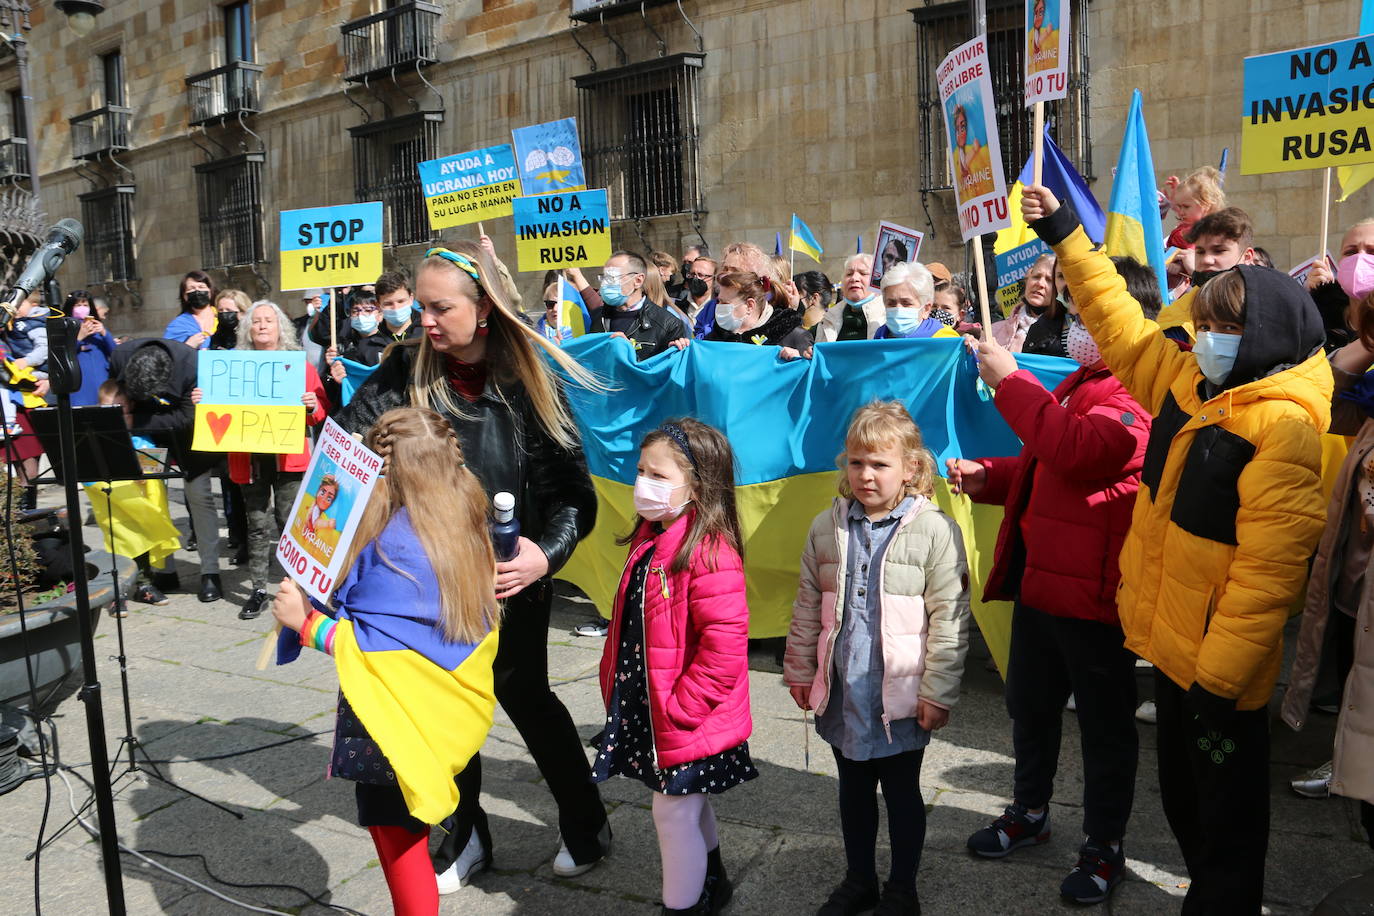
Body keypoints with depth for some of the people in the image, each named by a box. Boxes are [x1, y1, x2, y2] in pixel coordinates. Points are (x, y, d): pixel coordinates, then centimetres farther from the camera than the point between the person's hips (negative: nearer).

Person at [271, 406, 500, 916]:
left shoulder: (395, 544, -23)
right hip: (437, 717, 8)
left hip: (393, 723, -8)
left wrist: (305, 622, -14)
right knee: (407, 839, 22)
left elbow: (376, 650, -22)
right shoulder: (463, 529, 3)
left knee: (398, 843, 9)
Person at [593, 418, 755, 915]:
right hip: (649, 709, 9)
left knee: (673, 812, 5)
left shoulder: (708, 553, -24)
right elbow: (628, 626, 16)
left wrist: (678, 707, -22)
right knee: (689, 804, 25)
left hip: (689, 720, -9)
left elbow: (724, 645, -28)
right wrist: (616, 682, 12)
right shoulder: (649, 541, 5)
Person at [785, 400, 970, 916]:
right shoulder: (827, 529, 0)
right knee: (853, 789, 21)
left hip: (901, 695, -4)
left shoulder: (934, 530, -12)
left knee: (902, 792, 15)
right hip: (842, 692, 4)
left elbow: (948, 618, -11)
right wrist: (800, 671, 11)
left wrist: (938, 692, -11)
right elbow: (808, 608, 8)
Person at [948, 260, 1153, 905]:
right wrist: (987, 477, 7)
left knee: (1104, 724, 8)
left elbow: (1078, 449, -35)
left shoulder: (1135, 395, -16)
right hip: (1039, 579, 10)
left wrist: (1009, 381, -27)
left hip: (1091, 591, -9)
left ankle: (1104, 846, 26)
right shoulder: (1079, 386, 17)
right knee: (1029, 705, 22)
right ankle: (1029, 811, 42)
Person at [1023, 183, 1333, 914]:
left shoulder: (1284, 427, -21)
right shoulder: (1188, 384, 2)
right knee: (1181, 800, 24)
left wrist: (1218, 679, -23)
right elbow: (1121, 325, 13)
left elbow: (1267, 569, -24)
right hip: (1168, 643, 8)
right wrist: (1064, 234, 14)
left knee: (1226, 821, 11)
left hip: (1219, 666, -8)